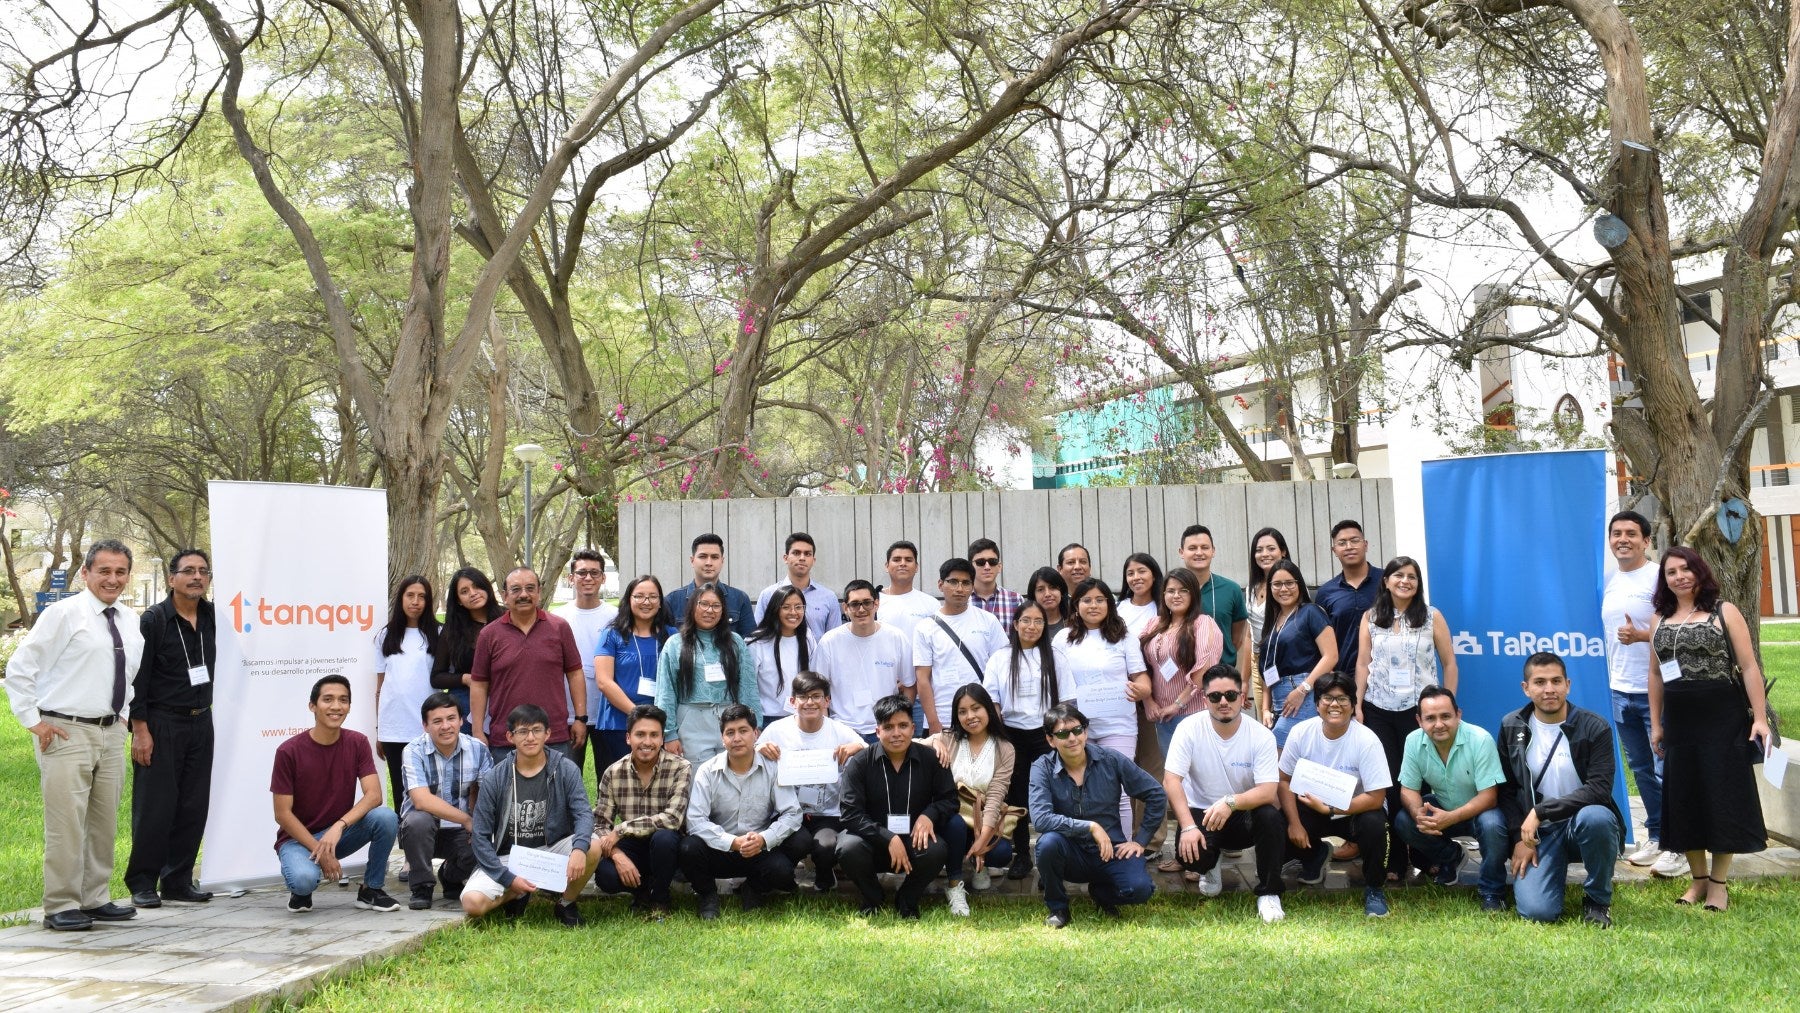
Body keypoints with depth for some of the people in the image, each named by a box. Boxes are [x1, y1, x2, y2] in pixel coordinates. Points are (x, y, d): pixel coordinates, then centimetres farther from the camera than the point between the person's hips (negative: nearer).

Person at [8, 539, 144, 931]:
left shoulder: (132, 622, 12)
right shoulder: (63, 613, -8)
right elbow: (19, 668, -9)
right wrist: (34, 721, -11)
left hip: (111, 733, 7)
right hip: (66, 734, -7)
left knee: (105, 822, 11)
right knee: (66, 824, -7)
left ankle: (95, 899, 21)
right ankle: (61, 907, 0)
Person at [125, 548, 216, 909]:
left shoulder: (212, 618, 7)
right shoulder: (154, 620, -8)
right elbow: (136, 679, -10)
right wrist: (140, 730, -14)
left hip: (200, 723, 5)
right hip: (161, 724, -5)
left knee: (193, 806, 6)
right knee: (155, 807, -3)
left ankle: (178, 881, 15)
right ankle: (142, 884, 7)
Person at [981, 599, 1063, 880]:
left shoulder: (1053, 658, 4)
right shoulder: (1000, 658, 5)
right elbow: (991, 702, 4)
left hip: (1045, 734, -1)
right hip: (1013, 735, 1)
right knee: (1016, 795, 7)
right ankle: (1021, 855, 17)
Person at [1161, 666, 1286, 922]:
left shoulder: (1261, 735, -12)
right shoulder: (1189, 728, -13)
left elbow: (1268, 791, -21)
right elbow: (1171, 781, -17)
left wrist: (1231, 802, -40)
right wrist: (1188, 827, -28)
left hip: (1244, 814, 0)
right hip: (1201, 812, 0)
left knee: (1271, 817, -32)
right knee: (1190, 853, -29)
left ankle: (1268, 893, -12)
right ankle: (1210, 867, 13)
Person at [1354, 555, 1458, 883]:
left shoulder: (1432, 617, 2)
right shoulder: (1370, 617, 6)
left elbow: (1449, 663, 4)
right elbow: (1363, 664, 7)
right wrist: (1357, 706, 0)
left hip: (1420, 709, -1)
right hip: (1379, 710, 1)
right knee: (1389, 782, 1)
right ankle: (1397, 859, 9)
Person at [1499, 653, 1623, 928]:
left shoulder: (1595, 728, -8)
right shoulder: (1511, 727, 3)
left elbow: (1599, 790, -17)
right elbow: (1507, 789, 7)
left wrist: (1541, 811, -21)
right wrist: (1520, 838, -5)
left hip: (1582, 823, -1)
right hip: (1539, 832, 1)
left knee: (1595, 817, -39)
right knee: (1536, 911, -22)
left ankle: (1598, 900, -12)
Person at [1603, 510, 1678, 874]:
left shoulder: (1658, 577, -10)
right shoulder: (1609, 580, 11)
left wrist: (1641, 635, -26)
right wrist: (1609, 678, 17)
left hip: (1656, 691, -7)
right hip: (1620, 690, 7)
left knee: (1666, 771, -5)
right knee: (1641, 768, 15)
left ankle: (1678, 846, 3)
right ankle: (1655, 837, 25)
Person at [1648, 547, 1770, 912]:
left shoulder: (1724, 612, -2)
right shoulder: (1659, 620, 10)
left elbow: (1749, 667, -5)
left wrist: (1760, 717, -12)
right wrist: (1655, 724, 11)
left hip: (1723, 721, -4)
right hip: (1679, 723, 4)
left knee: (1723, 798, 0)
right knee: (1685, 800, 7)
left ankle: (1718, 883, 10)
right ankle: (1699, 879, 20)